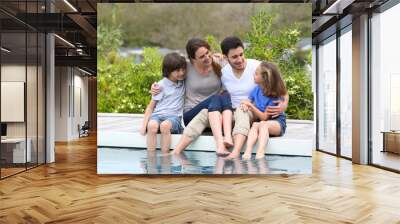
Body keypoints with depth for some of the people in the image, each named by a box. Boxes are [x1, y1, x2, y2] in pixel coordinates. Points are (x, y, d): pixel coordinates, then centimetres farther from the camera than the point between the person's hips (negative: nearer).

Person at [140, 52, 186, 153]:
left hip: (173, 116, 1)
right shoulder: (161, 85, 2)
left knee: (165, 125, -35)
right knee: (152, 125, -36)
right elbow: (151, 106, 6)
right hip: (157, 115, -1)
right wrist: (144, 125, -4)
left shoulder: (183, 82, 12)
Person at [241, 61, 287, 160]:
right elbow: (248, 102, 12)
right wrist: (244, 105, -13)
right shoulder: (257, 89, 1)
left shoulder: (274, 96, -16)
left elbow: (264, 117, -17)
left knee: (263, 124, -36)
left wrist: (251, 106, -26)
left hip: (277, 122, -4)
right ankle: (247, 152, -49)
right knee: (255, 125, -30)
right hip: (259, 121, 4)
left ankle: (260, 153, -53)